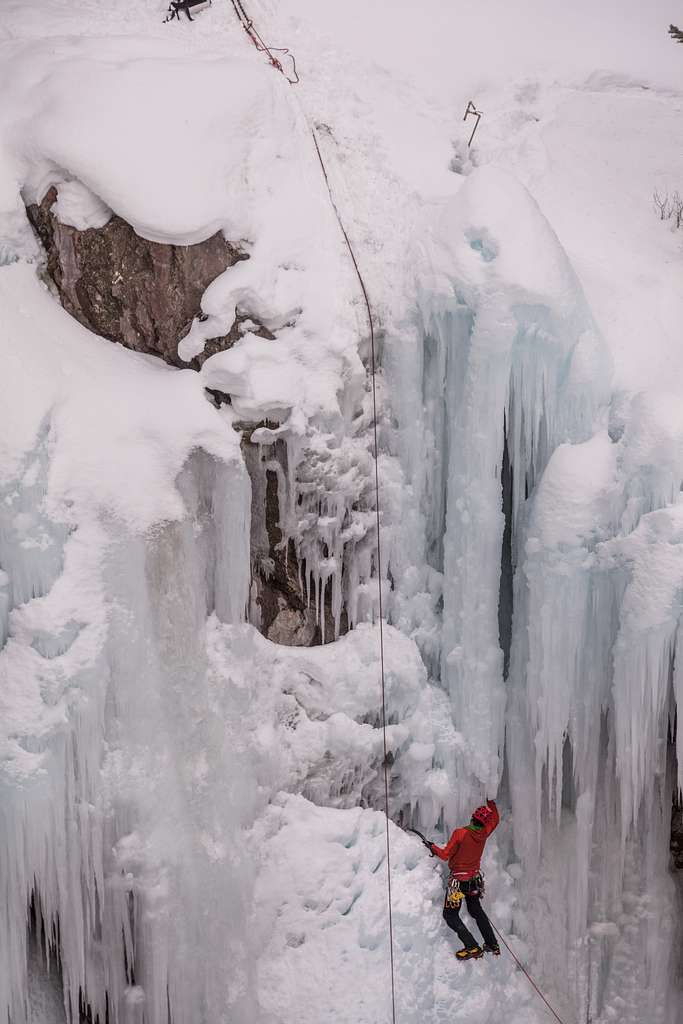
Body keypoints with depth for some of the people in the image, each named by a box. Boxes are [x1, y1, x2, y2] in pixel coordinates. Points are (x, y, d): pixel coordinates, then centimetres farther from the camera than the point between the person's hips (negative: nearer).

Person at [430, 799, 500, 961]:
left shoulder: (460, 833, -22)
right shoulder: (483, 833, -7)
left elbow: (445, 855, -15)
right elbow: (495, 819, 12)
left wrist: (433, 847, 1)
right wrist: (490, 801, 20)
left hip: (458, 880, -6)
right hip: (475, 879, 6)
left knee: (450, 915, 3)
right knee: (476, 910, 25)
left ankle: (472, 947, -8)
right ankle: (492, 945, 26)